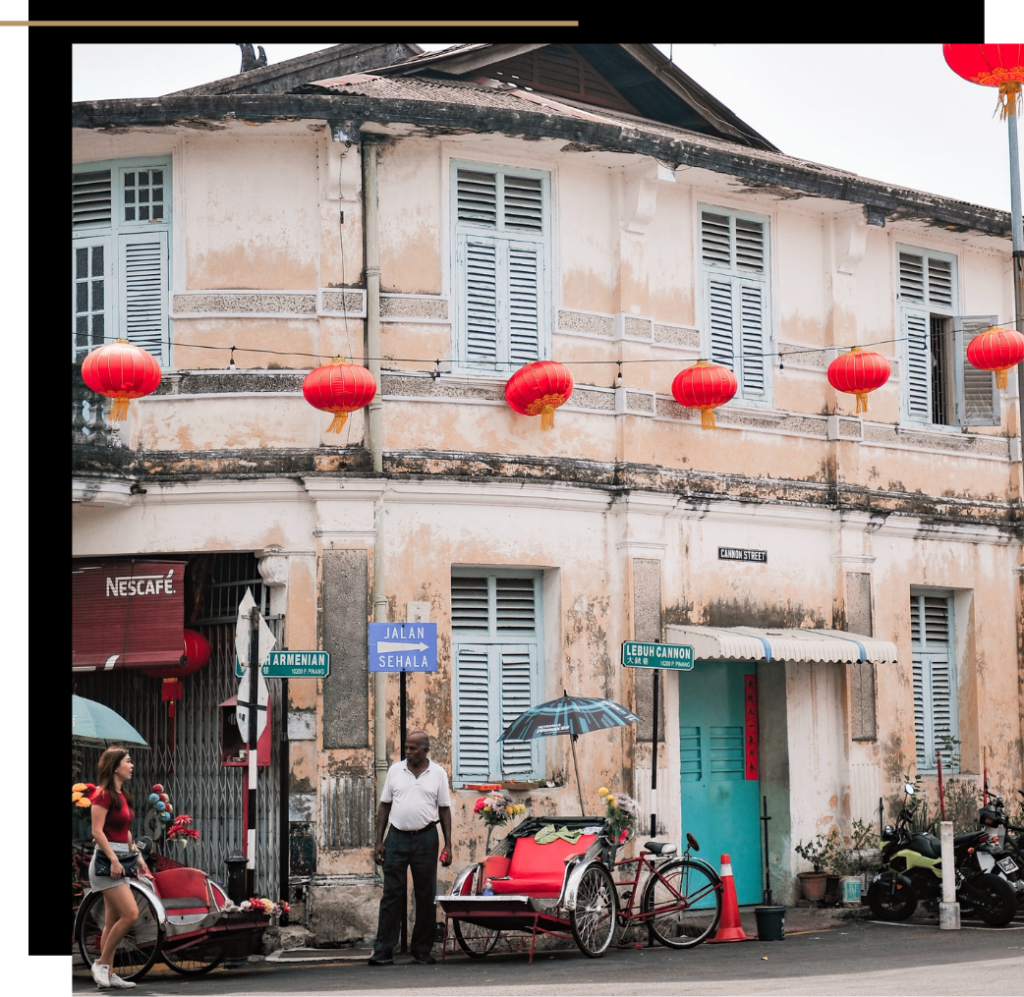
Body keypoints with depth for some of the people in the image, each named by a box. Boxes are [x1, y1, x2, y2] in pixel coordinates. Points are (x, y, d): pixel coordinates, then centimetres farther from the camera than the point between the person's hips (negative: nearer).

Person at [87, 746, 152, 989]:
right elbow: (97, 831, -18)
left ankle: (108, 974, 11)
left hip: (120, 859, 9)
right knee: (130, 914, -14)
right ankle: (101, 963, -3)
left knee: (113, 921, 9)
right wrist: (114, 860, -22)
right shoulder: (103, 794, -13)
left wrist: (138, 857, 15)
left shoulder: (121, 795, 14)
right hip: (107, 859, -9)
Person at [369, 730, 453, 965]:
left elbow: (444, 810, 5)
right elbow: (384, 806, 9)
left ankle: (422, 950, 14)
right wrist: (379, 841, 2)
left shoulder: (438, 774, 4)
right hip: (397, 838, 0)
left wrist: (448, 845, -1)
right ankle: (383, 950, -3)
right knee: (392, 895, -2)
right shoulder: (395, 770, 6)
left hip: (425, 839, 0)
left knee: (425, 896, 5)